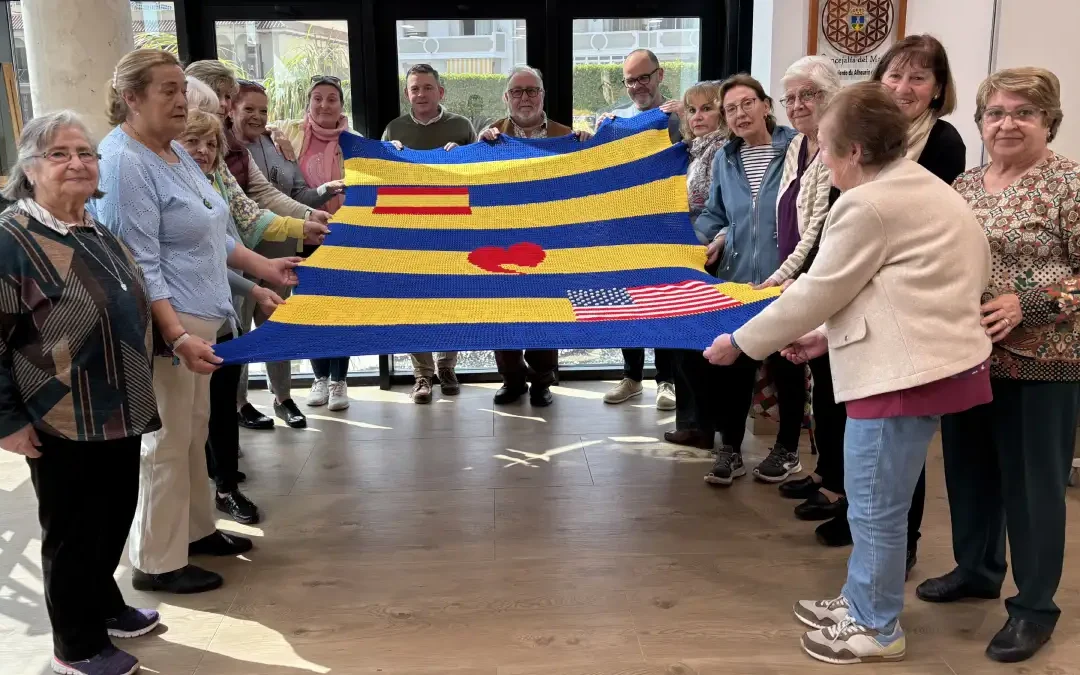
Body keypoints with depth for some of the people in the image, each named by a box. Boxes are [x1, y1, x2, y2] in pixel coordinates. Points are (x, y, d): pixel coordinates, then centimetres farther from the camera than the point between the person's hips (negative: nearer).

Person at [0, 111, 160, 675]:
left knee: (115, 519, 20)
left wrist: (138, 394, 22)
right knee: (72, 532, 9)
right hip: (61, 425, -7)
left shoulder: (99, 232, 7)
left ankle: (104, 606, 43)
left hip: (120, 412, 8)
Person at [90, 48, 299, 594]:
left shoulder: (175, 152, 12)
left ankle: (195, 529, 34)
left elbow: (208, 235, 23)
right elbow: (139, 266, -23)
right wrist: (177, 336, -29)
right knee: (165, 442, 0)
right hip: (165, 327, -10)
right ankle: (156, 563, 13)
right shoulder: (123, 162, -18)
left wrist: (263, 266, 19)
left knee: (193, 433, 18)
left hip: (197, 319, 10)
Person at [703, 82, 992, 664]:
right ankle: (860, 604, 34)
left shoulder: (868, 204, -16)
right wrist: (830, 336, 18)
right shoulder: (919, 188, 16)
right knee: (874, 502, 20)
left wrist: (740, 343, -2)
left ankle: (877, 629, 19)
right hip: (924, 362, 10)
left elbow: (817, 291, -12)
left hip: (905, 372, -10)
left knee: (876, 507, 3)